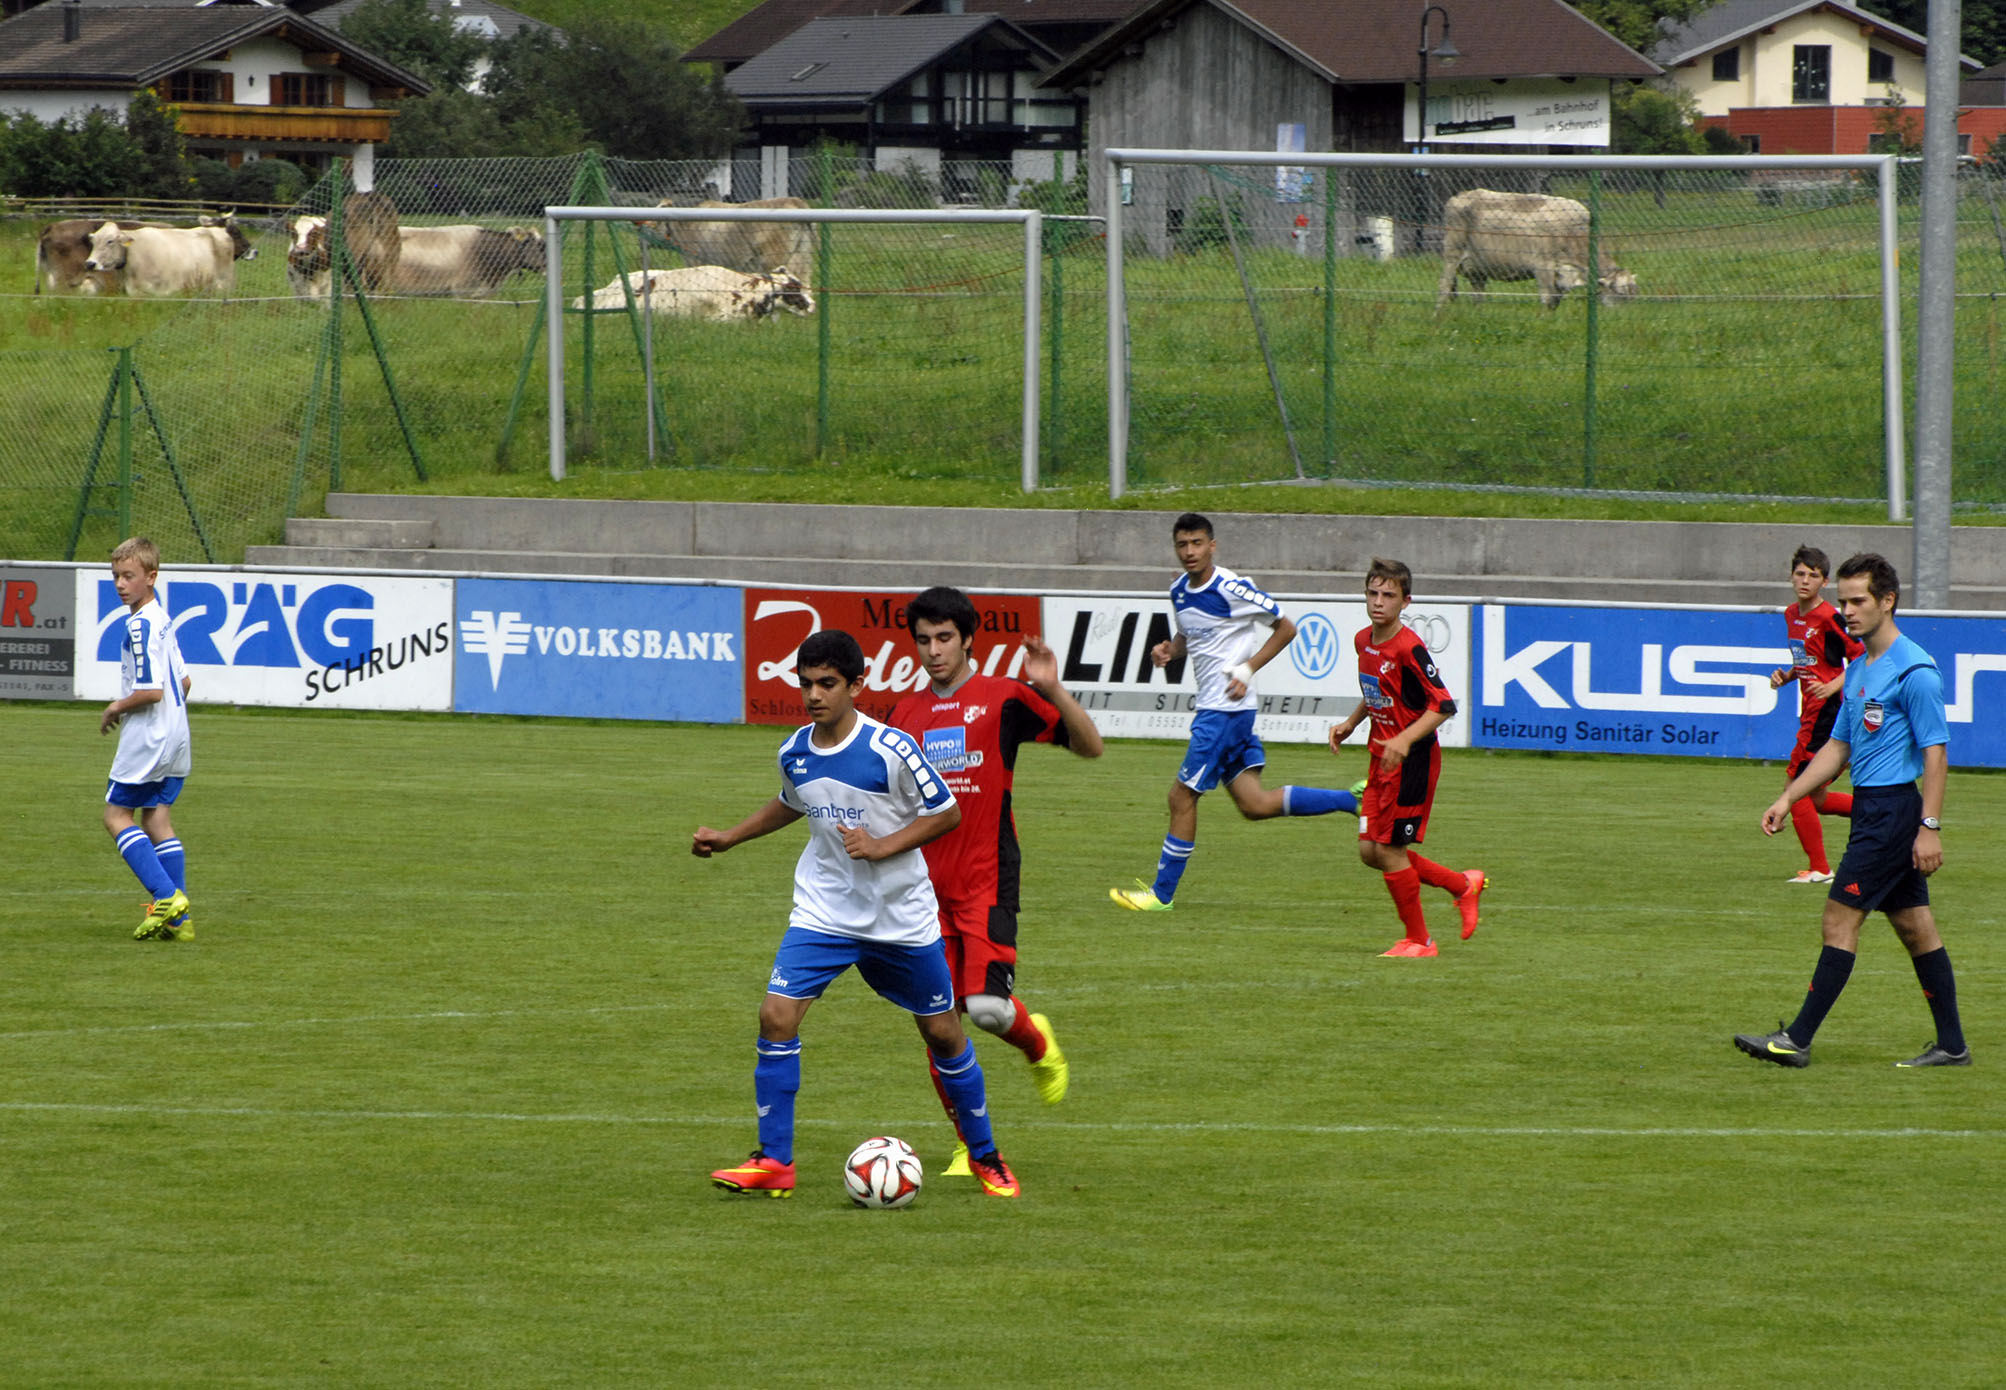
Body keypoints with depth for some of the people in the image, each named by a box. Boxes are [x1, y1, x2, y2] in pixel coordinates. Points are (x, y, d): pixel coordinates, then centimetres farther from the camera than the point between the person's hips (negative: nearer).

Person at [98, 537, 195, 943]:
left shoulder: (140, 625, -18)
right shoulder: (162, 620, 12)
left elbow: (151, 690, -24)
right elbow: (183, 682, 20)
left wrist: (116, 708, -8)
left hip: (146, 738, -9)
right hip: (174, 738, 9)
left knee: (116, 815, 0)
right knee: (156, 819, 10)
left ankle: (167, 895, -11)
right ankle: (178, 920, 7)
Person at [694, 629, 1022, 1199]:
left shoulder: (891, 750, -18)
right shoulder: (794, 753, -2)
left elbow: (947, 814, -9)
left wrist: (881, 846, -19)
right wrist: (727, 838, 16)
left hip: (902, 917, -3)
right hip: (822, 911, 3)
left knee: (942, 1031, 7)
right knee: (776, 1016, -14)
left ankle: (985, 1157, 26)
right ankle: (773, 1162, -6)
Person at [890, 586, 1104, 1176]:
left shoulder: (1002, 699, -1)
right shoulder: (907, 714, 12)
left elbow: (1089, 746, -6)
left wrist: (1053, 689, -18)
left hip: (988, 876, -4)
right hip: (929, 882, 4)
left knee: (988, 1006, -19)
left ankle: (1038, 1045, 16)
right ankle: (970, 1144, 13)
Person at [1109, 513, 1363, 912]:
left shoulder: (1231, 589, -14)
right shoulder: (1179, 592, 10)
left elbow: (1285, 628, -7)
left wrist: (1247, 670, -15)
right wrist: (1168, 650, 4)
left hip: (1228, 708, -9)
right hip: (1211, 707, 9)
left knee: (1182, 797, -5)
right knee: (1255, 804, 5)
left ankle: (1162, 893, 5)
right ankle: (1352, 799, 15)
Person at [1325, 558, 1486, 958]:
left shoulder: (1408, 649, -19)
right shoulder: (1363, 640, 7)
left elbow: (1443, 705, -21)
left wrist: (1405, 740, -31)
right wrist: (1350, 723, 14)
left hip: (1413, 760, -9)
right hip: (1381, 757, 9)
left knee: (1389, 850, -5)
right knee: (1370, 850, 7)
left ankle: (1418, 940, 10)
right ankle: (1463, 885, 24)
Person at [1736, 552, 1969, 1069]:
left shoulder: (1913, 671, -14)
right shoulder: (1859, 670, 14)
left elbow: (1936, 753, -16)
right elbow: (1838, 747, 21)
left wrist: (1929, 827, -20)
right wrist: (1788, 798, 14)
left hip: (1894, 809, -9)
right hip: (1872, 808, 9)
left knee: (1841, 918, -9)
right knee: (1913, 925, 10)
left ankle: (1798, 1040, -7)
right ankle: (1951, 1045, 14)